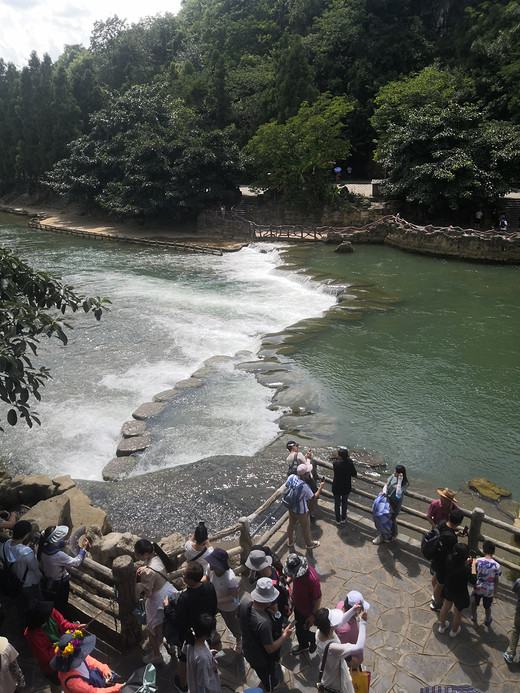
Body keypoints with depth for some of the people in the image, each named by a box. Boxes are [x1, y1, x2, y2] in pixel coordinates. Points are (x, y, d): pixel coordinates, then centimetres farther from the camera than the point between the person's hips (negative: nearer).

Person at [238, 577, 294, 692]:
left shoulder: (244, 603, -25)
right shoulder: (263, 623, -46)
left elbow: (238, 618, -1)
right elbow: (270, 649, -32)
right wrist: (285, 635, -21)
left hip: (247, 651, 6)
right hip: (262, 660, -6)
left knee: (260, 672, 39)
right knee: (269, 682, 29)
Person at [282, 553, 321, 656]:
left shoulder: (312, 579, -40)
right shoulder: (295, 569, -19)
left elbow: (318, 599, -27)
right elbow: (291, 576, 6)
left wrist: (313, 616, -18)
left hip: (307, 612, -7)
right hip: (297, 605, 7)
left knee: (302, 631, 12)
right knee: (298, 627, 27)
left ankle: (314, 639, 43)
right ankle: (303, 645, 54)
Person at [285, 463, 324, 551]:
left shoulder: (292, 477, -20)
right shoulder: (304, 486, -38)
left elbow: (286, 485, 3)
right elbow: (314, 499, -24)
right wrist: (321, 487, -16)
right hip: (301, 511, -6)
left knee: (291, 524, 27)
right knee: (306, 528, 20)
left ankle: (290, 542, 51)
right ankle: (309, 545, 45)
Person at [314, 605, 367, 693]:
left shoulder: (320, 632, -22)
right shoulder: (332, 648, -44)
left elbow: (340, 621, -6)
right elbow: (359, 647, -42)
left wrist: (353, 610, -18)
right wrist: (362, 622, -41)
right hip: (336, 685, -6)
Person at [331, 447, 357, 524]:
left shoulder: (335, 463, -29)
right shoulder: (350, 463, -26)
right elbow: (354, 474, -10)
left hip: (336, 488, -1)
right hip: (346, 487, 1)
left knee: (337, 503, 21)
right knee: (345, 502, 26)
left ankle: (338, 520, 36)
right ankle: (343, 519, 41)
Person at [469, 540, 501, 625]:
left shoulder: (477, 561, -20)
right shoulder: (496, 565, -21)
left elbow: (473, 575, -11)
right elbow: (496, 580, -9)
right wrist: (495, 590, 8)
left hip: (478, 588, 0)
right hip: (489, 590, 0)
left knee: (474, 604, 27)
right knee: (487, 607, 26)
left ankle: (473, 617, 49)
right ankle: (487, 620, 49)